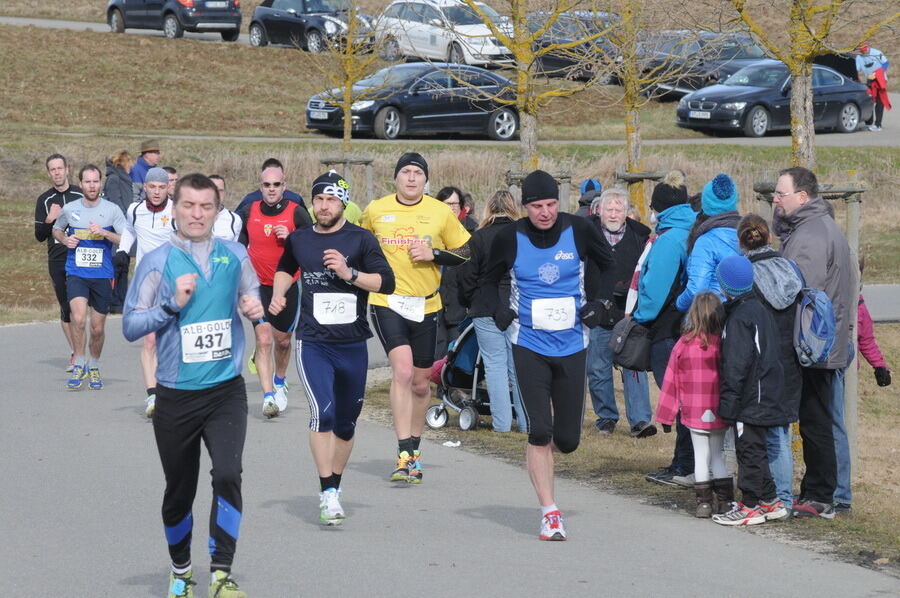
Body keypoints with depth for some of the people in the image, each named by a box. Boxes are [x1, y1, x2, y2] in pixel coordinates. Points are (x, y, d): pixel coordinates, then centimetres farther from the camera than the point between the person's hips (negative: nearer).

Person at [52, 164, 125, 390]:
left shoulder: (112, 210, 0)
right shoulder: (69, 209, 4)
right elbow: (56, 230, 22)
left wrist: (104, 233, -17)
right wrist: (65, 240, 1)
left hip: (103, 275, 0)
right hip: (76, 274, 0)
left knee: (97, 327, 8)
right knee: (78, 318, -21)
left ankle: (94, 367, 30)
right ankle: (79, 364, -5)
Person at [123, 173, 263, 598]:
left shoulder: (234, 255, 5)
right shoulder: (157, 262, -2)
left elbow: (253, 300, 19)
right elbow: (130, 326, -4)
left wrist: (255, 309, -4)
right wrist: (173, 304, -18)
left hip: (226, 390, 0)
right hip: (176, 395, 0)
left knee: (228, 475, -19)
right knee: (179, 491, 10)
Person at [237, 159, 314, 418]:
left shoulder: (296, 212, -5)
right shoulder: (248, 212, 0)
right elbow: (239, 242, 16)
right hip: (258, 286, 0)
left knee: (283, 341, 14)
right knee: (264, 339, -13)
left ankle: (280, 382, 42)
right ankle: (268, 396, -16)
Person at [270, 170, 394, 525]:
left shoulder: (360, 239, -1)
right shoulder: (299, 239, 8)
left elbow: (387, 282, -7)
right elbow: (286, 269, 30)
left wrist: (350, 273, -18)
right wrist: (278, 294, 12)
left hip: (353, 345, 1)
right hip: (313, 344, -1)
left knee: (346, 422, 12)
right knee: (322, 413, -19)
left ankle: (334, 488, 29)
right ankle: (328, 495, -19)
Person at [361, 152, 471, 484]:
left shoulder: (441, 212, 2)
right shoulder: (375, 211, 3)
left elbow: (466, 254, 6)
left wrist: (434, 254, -9)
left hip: (426, 305, 2)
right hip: (387, 302, -2)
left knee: (420, 383, 11)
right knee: (402, 370, -21)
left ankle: (414, 448, 30)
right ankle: (405, 453, -21)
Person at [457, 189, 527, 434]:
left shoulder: (479, 237, -7)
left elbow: (467, 275, -3)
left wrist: (467, 302, 12)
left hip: (487, 310, -3)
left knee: (495, 365, 2)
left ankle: (501, 423, 0)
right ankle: (526, 421, 11)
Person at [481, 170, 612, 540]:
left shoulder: (579, 231, -3)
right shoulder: (510, 238, -3)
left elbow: (612, 268, 12)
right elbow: (489, 281, 13)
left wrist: (597, 307, 1)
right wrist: (501, 314, -4)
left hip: (572, 345, 1)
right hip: (529, 345, -1)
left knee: (568, 439, 3)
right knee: (539, 431, -11)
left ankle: (540, 458, 39)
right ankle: (549, 513, -4)